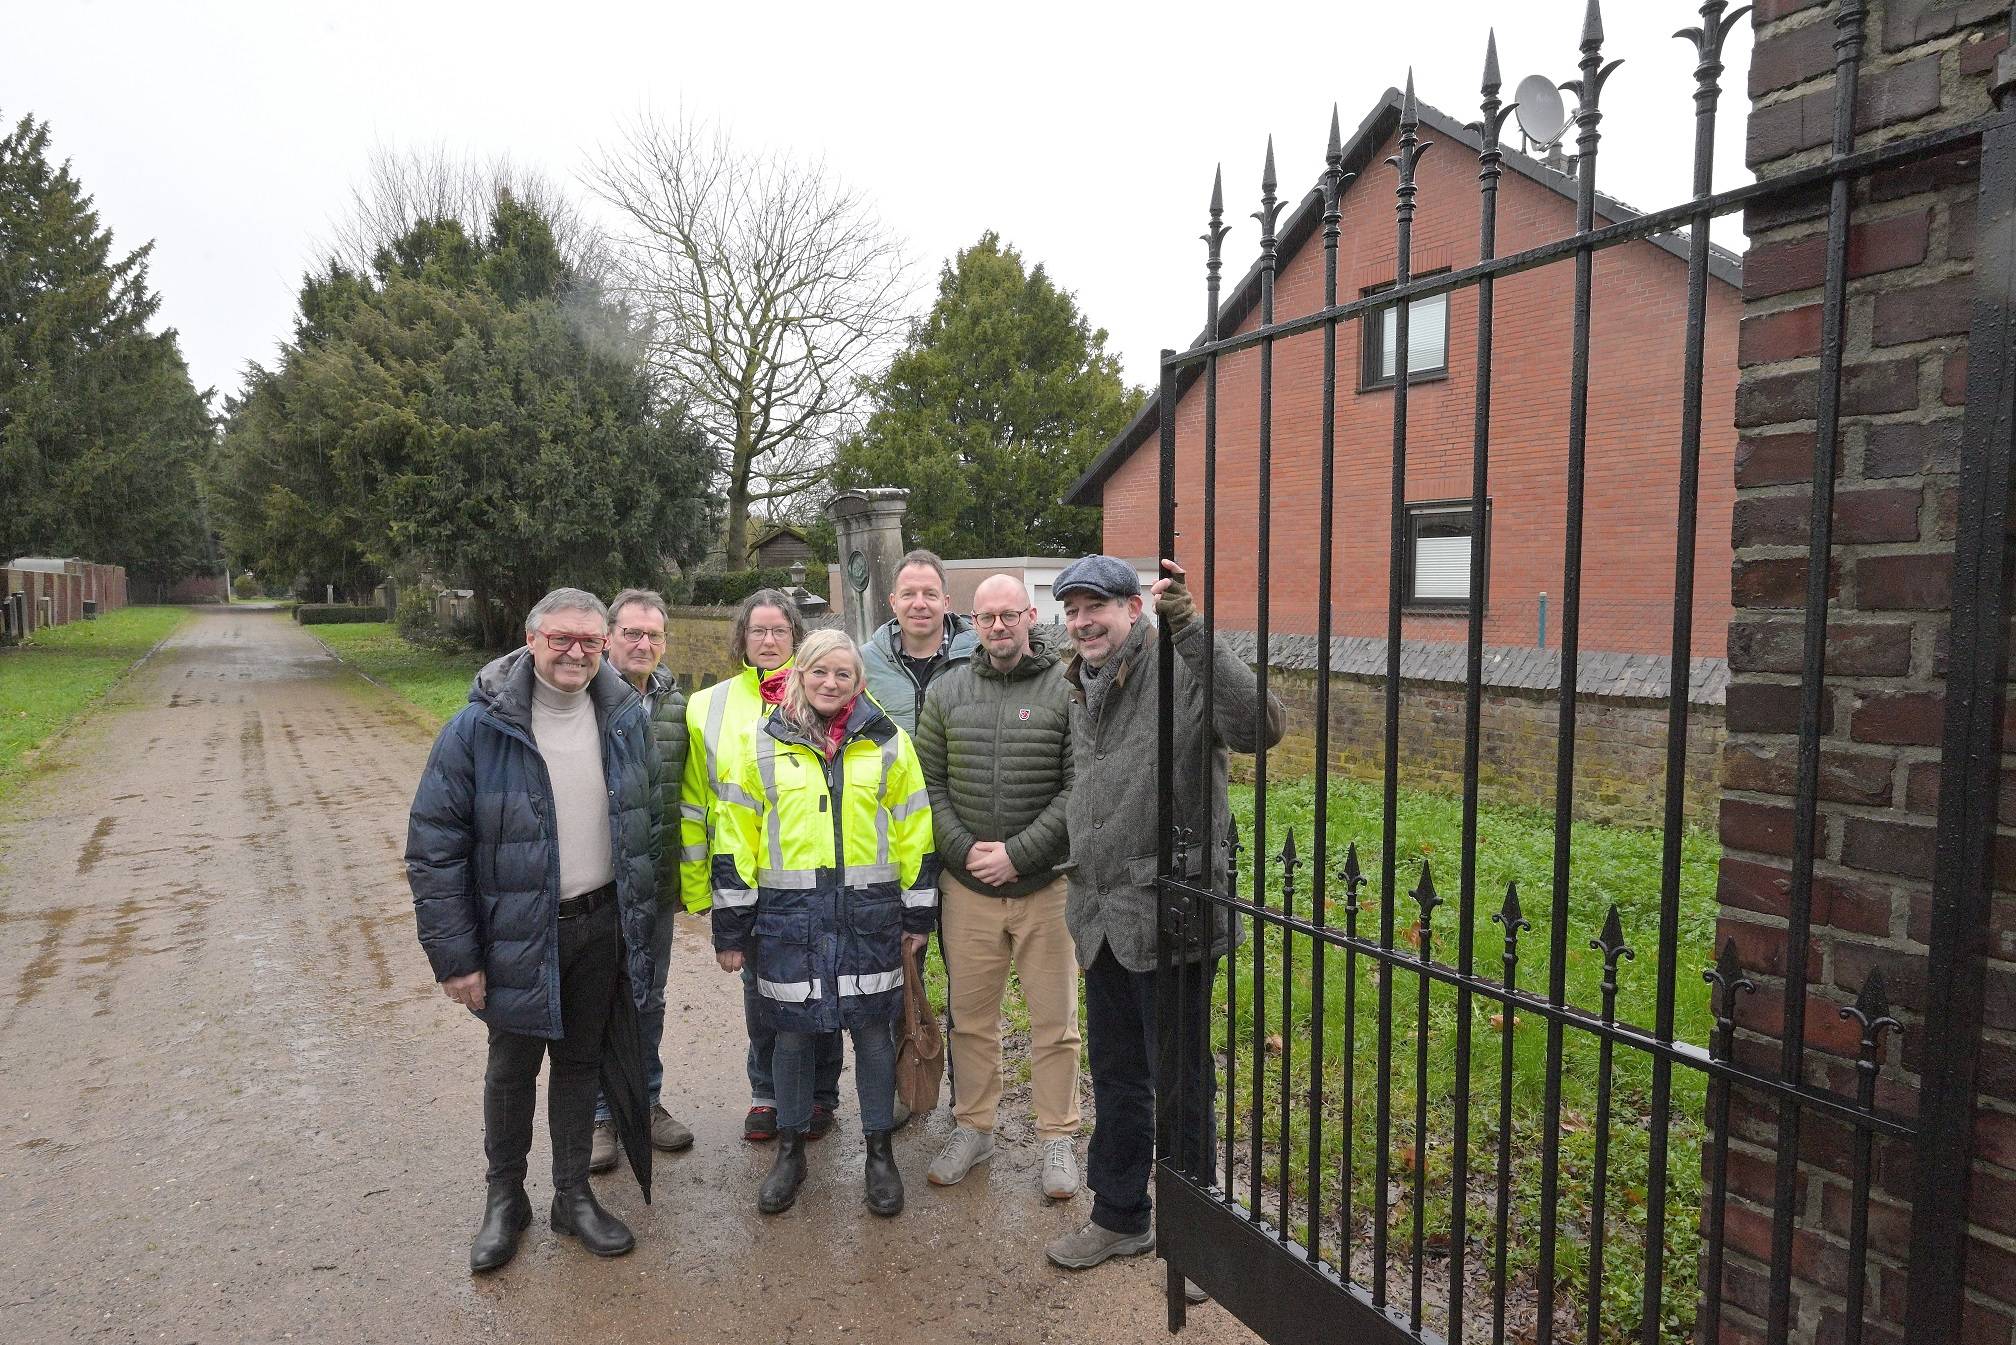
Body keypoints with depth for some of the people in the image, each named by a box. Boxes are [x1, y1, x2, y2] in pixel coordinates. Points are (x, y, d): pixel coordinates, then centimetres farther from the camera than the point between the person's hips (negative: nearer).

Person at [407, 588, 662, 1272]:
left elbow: (649, 822, 8)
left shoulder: (625, 717, -3)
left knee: (581, 1061, 17)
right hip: (517, 933, -3)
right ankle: (505, 1198, 38)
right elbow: (433, 848, -13)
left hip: (602, 926, 3)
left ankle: (574, 1195, 35)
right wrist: (454, 956, -13)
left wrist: (642, 916, 8)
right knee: (512, 1067, 15)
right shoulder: (479, 726, -16)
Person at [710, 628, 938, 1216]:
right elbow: (734, 837, 4)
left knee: (873, 1031, 8)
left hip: (869, 913, 0)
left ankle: (880, 1152, 26)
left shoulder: (888, 743, 3)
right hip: (789, 914, 0)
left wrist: (918, 913, 5)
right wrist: (732, 927, 3)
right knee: (792, 1033, 10)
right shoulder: (761, 744, 3)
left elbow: (915, 831, 7)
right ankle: (790, 1151, 30)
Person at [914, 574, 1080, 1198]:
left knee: (1054, 1019, 7)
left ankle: (1058, 1138, 25)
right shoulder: (946, 691, 6)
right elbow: (929, 784, 6)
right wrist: (964, 850, -6)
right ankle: (973, 1128, 32)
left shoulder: (1067, 691, -5)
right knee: (971, 1016, 14)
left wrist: (1017, 854, -14)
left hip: (1044, 885, -2)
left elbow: (1079, 790, -9)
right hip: (966, 888, 3)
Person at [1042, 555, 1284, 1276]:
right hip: (1101, 920, 8)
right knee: (1115, 1076, 21)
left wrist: (1190, 631, -37)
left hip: (1168, 918, -8)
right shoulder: (1082, 692, 11)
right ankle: (1119, 1217, 39)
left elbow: (1259, 727, -35)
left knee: (1179, 1081, 8)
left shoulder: (1179, 673, -15)